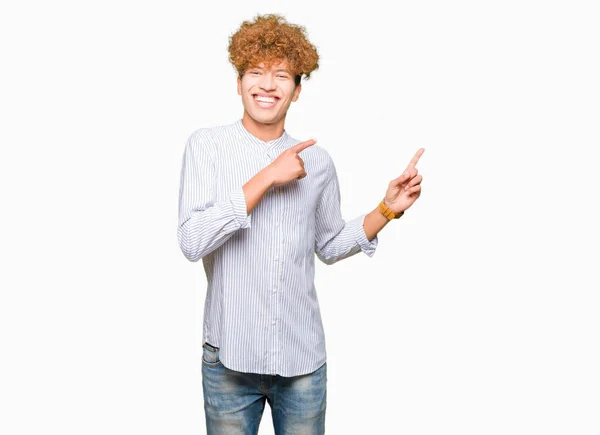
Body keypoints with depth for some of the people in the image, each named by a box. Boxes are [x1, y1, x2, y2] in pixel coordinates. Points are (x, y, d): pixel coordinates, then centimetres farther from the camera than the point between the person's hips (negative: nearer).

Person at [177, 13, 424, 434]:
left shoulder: (318, 161, 3)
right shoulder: (207, 145, -6)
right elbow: (192, 241, -17)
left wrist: (388, 209, 1)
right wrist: (266, 178, -19)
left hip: (303, 357, 3)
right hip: (229, 356, -2)